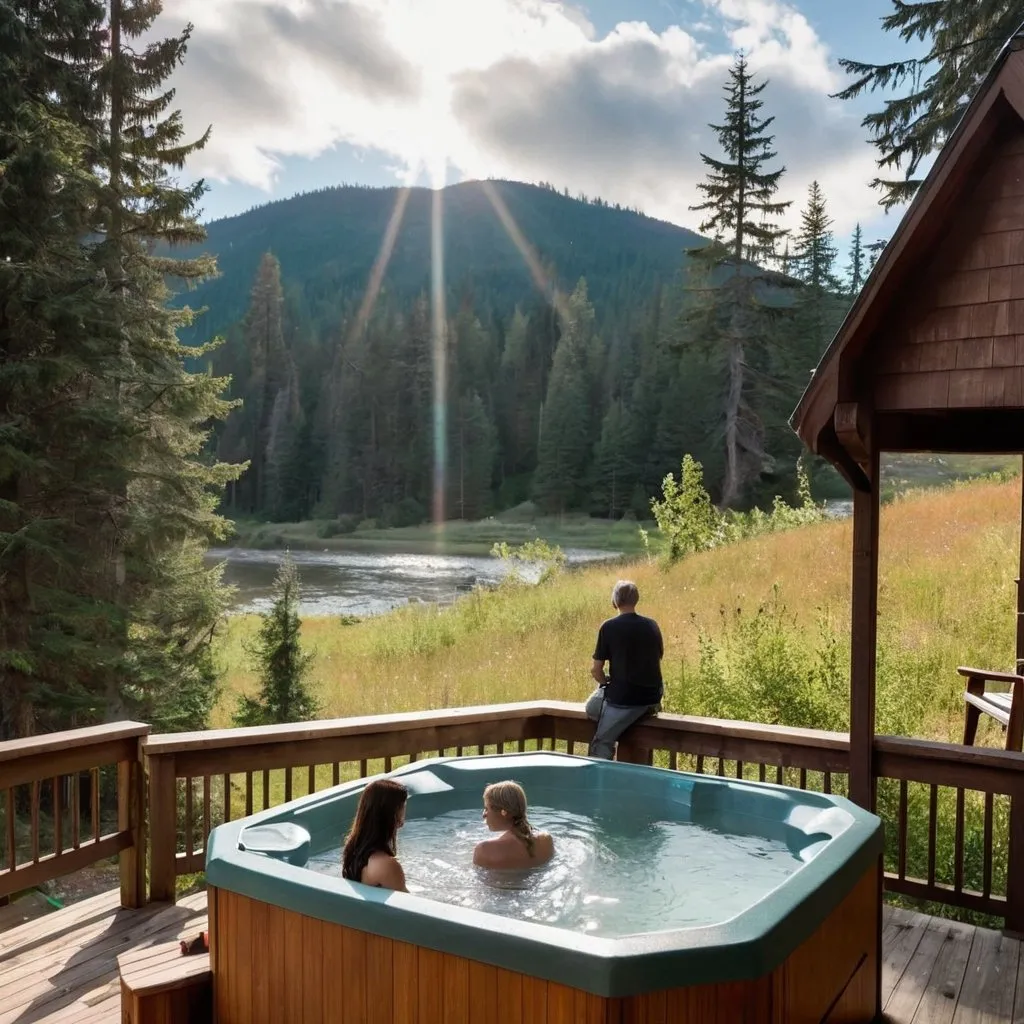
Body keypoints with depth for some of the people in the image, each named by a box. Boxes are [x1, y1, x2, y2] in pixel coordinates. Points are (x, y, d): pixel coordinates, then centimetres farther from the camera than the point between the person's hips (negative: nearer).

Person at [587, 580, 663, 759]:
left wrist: (607, 683, 13)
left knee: (601, 745, 4)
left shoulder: (609, 627, -8)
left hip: (624, 698, -6)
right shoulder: (652, 625, 6)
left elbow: (595, 669, -8)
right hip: (652, 698, 6)